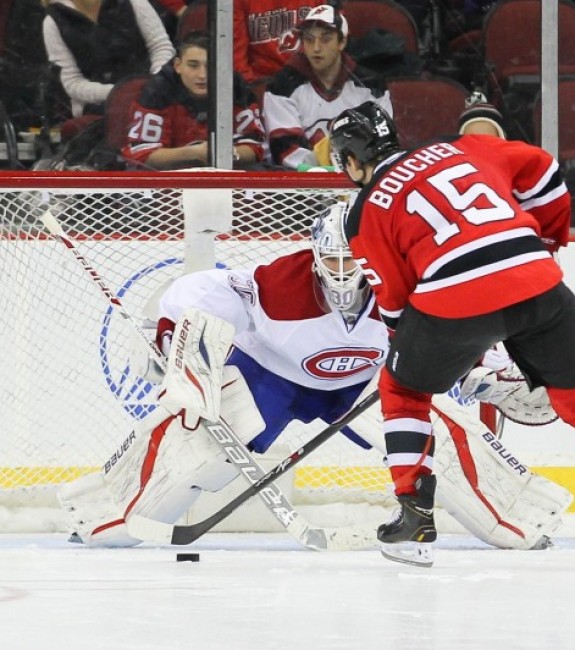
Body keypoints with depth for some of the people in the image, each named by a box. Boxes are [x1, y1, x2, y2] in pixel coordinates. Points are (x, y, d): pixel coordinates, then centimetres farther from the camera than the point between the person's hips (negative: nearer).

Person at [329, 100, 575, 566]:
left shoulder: (367, 212, 12)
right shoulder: (458, 148, 20)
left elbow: (395, 301, 13)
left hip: (455, 300, -3)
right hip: (536, 282, 3)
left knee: (404, 387, 23)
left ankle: (415, 511, 17)